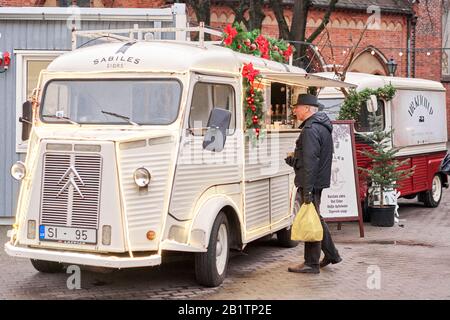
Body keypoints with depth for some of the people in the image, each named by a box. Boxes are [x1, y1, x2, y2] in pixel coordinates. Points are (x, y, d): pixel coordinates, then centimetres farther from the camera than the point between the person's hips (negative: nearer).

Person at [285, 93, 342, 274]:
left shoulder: (310, 130, -18)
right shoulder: (322, 126, 15)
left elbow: (310, 162, -24)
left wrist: (307, 190, -25)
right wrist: (294, 160, 16)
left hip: (311, 183, -10)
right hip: (320, 180, 10)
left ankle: (311, 264, 4)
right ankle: (331, 254, 28)